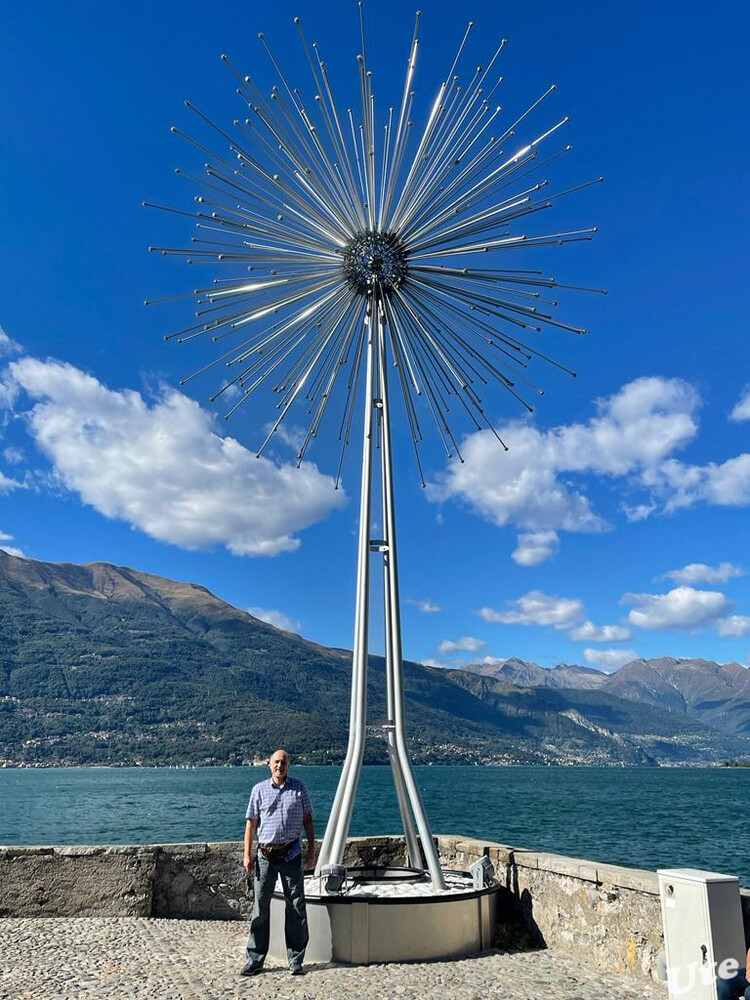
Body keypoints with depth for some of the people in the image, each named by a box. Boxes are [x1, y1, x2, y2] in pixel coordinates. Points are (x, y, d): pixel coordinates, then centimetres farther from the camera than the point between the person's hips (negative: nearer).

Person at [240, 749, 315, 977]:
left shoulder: (299, 788, 4)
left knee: (296, 907, 5)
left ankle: (296, 960, 15)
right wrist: (247, 855, 0)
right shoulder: (259, 789, 3)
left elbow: (307, 820, 8)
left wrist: (311, 850, 4)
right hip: (265, 854, 0)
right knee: (260, 907, 4)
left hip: (291, 854, 0)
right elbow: (251, 822, 5)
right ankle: (254, 959, 16)